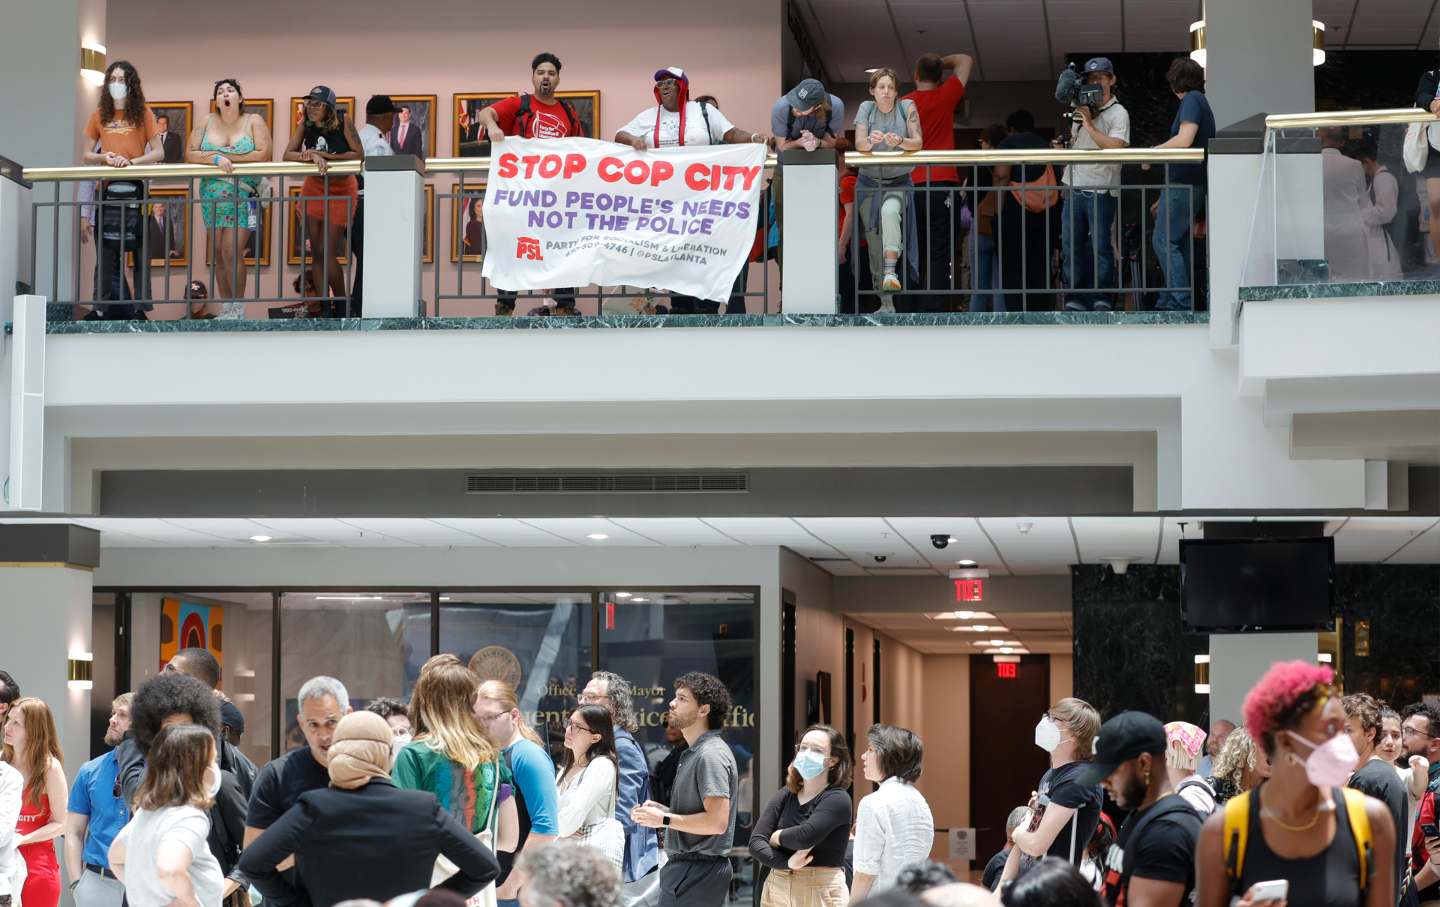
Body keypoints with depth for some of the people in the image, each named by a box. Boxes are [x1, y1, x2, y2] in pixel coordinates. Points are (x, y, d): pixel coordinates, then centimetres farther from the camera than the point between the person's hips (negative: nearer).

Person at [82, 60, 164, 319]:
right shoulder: (99, 115, 11)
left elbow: (158, 153, 0)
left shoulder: (143, 113, 5)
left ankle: (140, 306, -1)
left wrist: (131, 161, -15)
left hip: (136, 190, -2)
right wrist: (104, 157, -8)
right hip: (108, 190, 2)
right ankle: (109, 306, 4)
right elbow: (85, 156, 13)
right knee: (107, 252, -1)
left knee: (141, 251, -3)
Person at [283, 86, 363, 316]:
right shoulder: (306, 125, -7)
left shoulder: (343, 121, -17)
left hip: (341, 189, -4)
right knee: (317, 252, 4)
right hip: (314, 187, 4)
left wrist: (325, 156, -22)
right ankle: (322, 305, 10)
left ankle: (341, 303, 8)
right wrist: (312, 157, -32)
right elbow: (288, 154, -14)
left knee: (327, 252, -8)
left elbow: (359, 154, -17)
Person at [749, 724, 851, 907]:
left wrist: (776, 837, -2)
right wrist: (786, 863, -16)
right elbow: (756, 842, 0)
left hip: (820, 892, -4)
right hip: (777, 890, 4)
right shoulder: (784, 796, 9)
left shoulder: (837, 799, -6)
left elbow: (806, 836, -21)